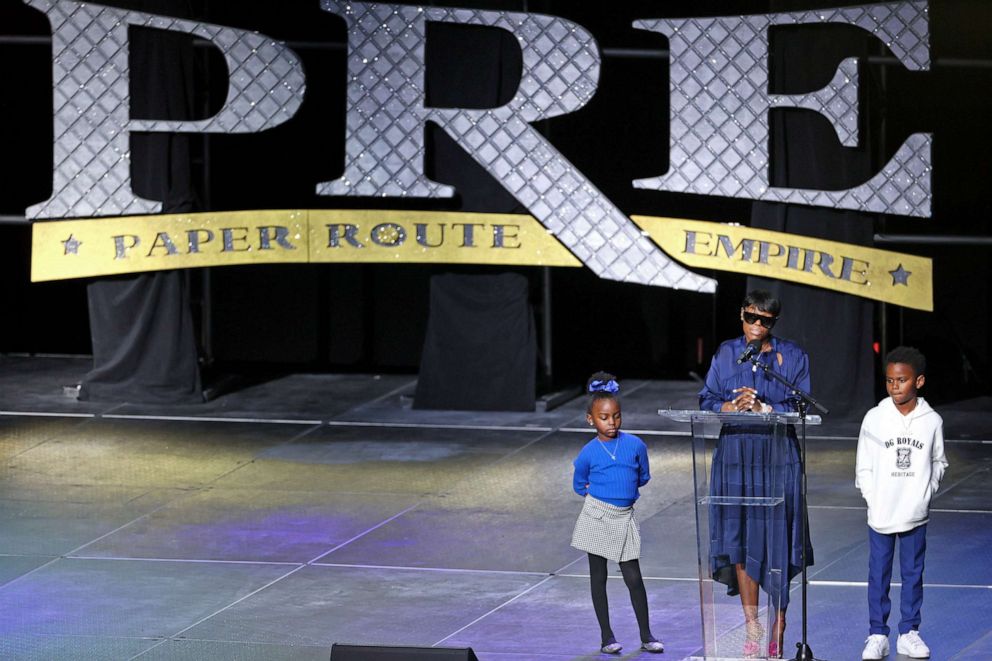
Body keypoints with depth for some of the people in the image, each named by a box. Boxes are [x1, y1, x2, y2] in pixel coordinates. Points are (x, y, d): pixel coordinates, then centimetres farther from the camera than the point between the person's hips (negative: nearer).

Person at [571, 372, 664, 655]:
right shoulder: (588, 453, -6)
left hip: (624, 517, 1)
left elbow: (643, 476, 10)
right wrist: (602, 490, 2)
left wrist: (623, 486, 4)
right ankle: (606, 636, 14)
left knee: (633, 578, 2)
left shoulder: (635, 445, -3)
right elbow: (579, 486, 8)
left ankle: (646, 636, 9)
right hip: (597, 517, -1)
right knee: (598, 577, 6)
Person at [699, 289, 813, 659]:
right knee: (739, 538, 2)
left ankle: (778, 621, 8)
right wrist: (734, 406, -13)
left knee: (776, 540, -4)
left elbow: (800, 407, -3)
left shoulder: (792, 357, 3)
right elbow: (707, 401, 5)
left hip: (778, 458, -2)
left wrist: (763, 408, -15)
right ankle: (751, 624, 11)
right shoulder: (726, 355, 10)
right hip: (734, 456, 2)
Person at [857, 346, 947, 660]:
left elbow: (938, 463, 9)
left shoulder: (931, 421, -2)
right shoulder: (875, 419, -3)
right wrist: (873, 498, -6)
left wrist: (926, 492, -3)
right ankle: (877, 635, 12)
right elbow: (864, 466, 2)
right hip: (881, 513, 0)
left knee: (913, 574, 9)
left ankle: (909, 633, 18)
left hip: (916, 514, 0)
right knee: (878, 575, 5)